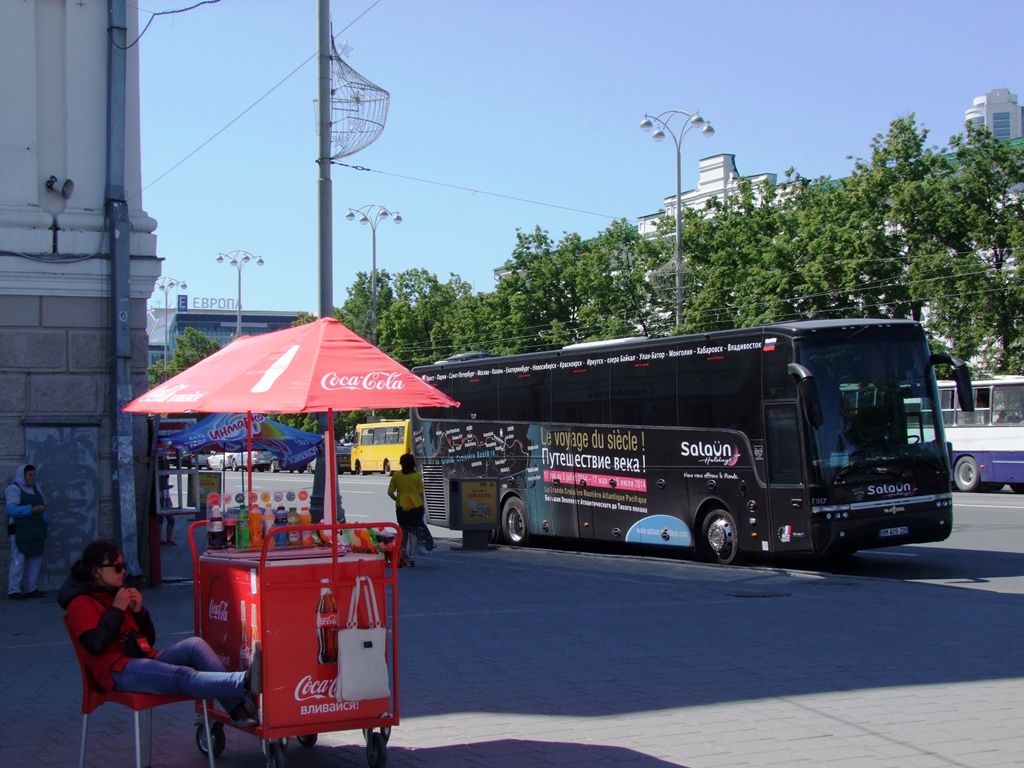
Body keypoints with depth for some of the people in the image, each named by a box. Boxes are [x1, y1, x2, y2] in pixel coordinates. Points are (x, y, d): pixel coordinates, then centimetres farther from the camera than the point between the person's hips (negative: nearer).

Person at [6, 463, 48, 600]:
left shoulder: (36, 488, 17)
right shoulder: (13, 489, -6)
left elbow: (42, 508, 19)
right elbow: (11, 509, -19)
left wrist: (45, 524, 5)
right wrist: (31, 509, -23)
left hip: (35, 532, 8)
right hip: (20, 532, -8)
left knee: (35, 560, 8)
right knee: (18, 561, -8)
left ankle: (30, 589, 16)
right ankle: (14, 591, -5)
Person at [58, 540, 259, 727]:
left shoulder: (118, 594, 25)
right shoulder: (81, 604, 4)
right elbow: (95, 646, -14)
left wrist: (139, 610, 6)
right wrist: (117, 609, -9)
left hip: (144, 658, 7)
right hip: (118, 670, -7)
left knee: (195, 645, -22)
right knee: (183, 676, -32)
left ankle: (238, 709, -39)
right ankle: (245, 683, -56)